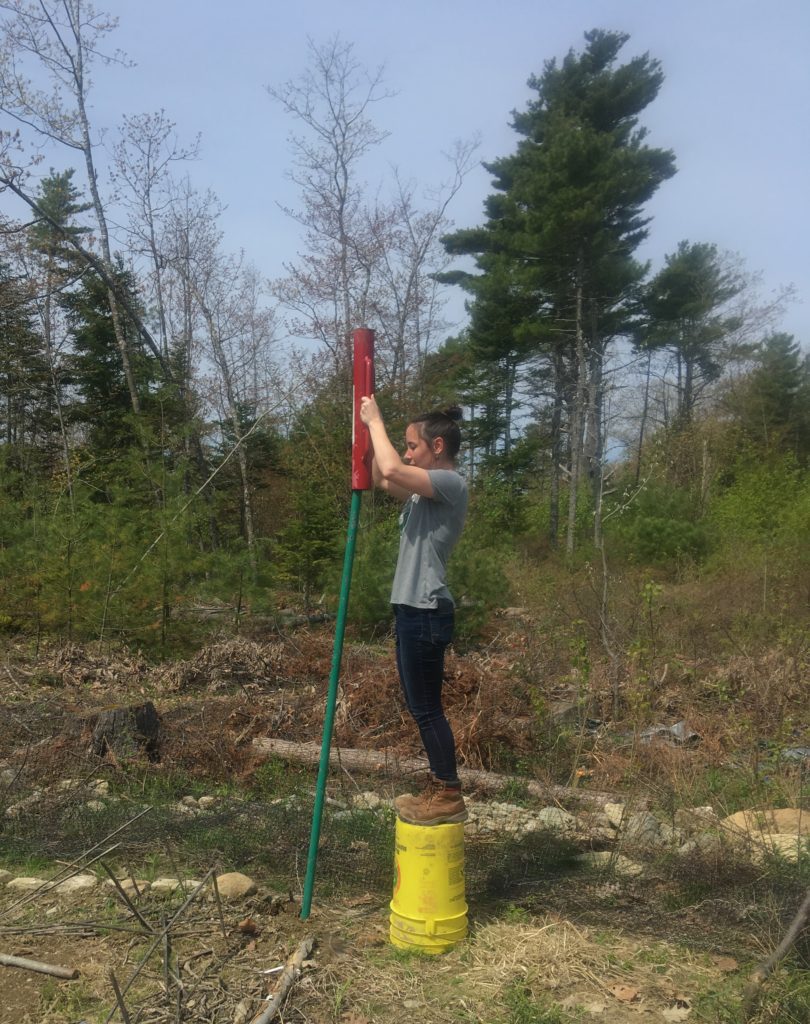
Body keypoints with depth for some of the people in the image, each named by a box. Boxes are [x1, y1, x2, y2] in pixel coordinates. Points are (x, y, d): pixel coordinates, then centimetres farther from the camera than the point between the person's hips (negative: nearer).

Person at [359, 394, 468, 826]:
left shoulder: (450, 483, -14)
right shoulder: (426, 490, 15)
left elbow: (390, 471, -28)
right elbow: (380, 479, 26)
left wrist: (375, 421, -13)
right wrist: (370, 428, 16)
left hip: (426, 612, -10)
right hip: (413, 610, 10)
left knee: (426, 708, -1)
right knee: (421, 706, 16)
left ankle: (450, 797, 11)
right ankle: (439, 788, 28)